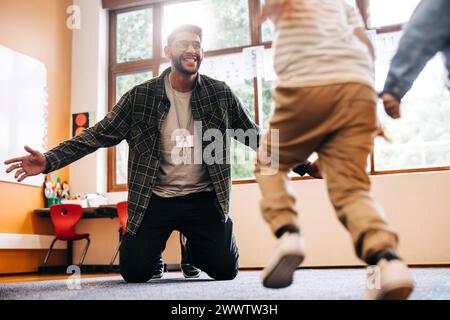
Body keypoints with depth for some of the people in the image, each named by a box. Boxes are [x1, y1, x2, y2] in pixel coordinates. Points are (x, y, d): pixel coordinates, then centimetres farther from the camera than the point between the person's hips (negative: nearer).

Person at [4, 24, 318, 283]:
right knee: (135, 272, -9)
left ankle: (193, 249, 29)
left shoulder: (221, 94, -1)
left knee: (225, 270, -8)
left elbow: (255, 135, 2)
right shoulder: (141, 96, -3)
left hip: (204, 198, 1)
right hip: (155, 199, 0)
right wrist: (49, 160, -17)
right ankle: (156, 255, 30)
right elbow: (100, 133, -5)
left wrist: (304, 165, -6)